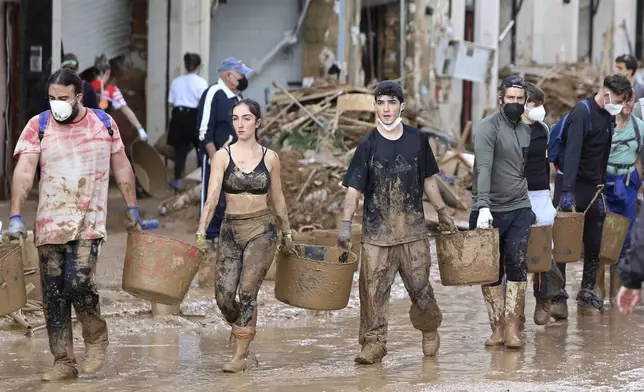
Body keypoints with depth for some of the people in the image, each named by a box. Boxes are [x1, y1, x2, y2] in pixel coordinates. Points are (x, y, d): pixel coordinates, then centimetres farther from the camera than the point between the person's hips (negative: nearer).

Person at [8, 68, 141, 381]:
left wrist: (132, 208, 15)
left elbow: (121, 167, 13)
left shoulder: (103, 123, 3)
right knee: (53, 294, 2)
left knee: (78, 283, -18)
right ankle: (63, 362, 10)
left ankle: (96, 336, 9)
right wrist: (16, 216, -21)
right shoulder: (38, 126, -2)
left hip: (88, 223, -1)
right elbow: (23, 172, -11)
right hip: (50, 224, 1)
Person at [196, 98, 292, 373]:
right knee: (223, 295, -5)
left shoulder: (269, 158, 2)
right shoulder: (223, 156, -2)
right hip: (230, 229, 1)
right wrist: (201, 231, -20)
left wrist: (286, 232, 18)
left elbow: (277, 198, 12)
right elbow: (212, 196, -10)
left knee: (247, 292, -9)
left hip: (261, 229, -1)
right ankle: (241, 329, 28)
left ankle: (240, 356, -1)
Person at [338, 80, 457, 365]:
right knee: (373, 287, -5)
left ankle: (430, 328, 29)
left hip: (413, 227, 1)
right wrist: (345, 223, -16)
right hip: (377, 229, -1)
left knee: (419, 284, 4)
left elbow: (428, 179, 17)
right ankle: (373, 342, 3)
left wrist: (442, 211, 19)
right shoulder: (368, 145, -2)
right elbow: (354, 187, -6)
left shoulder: (417, 140, 5)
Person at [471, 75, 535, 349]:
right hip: (490, 212, -4)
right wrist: (483, 207, -33)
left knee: (517, 267, -9)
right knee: (490, 273, 3)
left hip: (519, 209, 4)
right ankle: (497, 328, 12)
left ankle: (512, 329, -8)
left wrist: (532, 205, 23)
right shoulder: (489, 127, -9)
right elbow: (484, 168, -22)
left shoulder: (525, 130, 13)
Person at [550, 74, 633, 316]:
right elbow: (572, 152, -24)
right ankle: (558, 297, -5)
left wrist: (601, 186, 12)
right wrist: (567, 192, -31)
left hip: (593, 187, 7)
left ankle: (587, 295, 15)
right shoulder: (582, 112, -16)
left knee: (594, 245, 7)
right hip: (571, 183, -7)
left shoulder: (609, 116, 9)